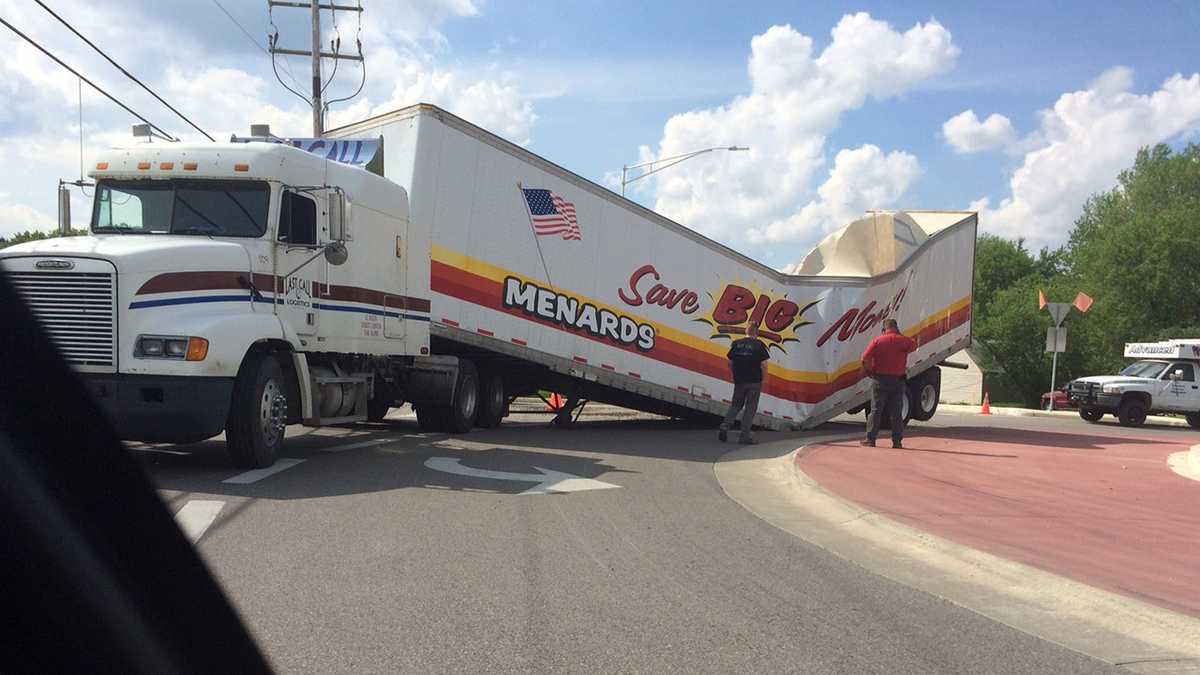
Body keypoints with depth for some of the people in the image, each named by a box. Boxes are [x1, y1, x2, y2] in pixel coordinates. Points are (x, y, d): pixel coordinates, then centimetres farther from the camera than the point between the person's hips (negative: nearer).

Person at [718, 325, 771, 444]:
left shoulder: (736, 344, 4)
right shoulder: (759, 345, -6)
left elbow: (730, 363, 8)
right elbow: (763, 365, -10)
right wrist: (763, 380, 1)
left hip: (739, 381, 3)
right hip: (754, 382, -3)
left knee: (736, 405, 17)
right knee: (750, 408, 5)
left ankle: (725, 425, -3)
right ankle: (744, 436, 4)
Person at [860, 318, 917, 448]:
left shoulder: (877, 340, -4)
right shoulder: (903, 341, -1)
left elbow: (865, 359, -11)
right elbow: (914, 345, 22)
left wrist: (869, 372, 5)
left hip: (880, 379, -1)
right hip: (898, 380, 1)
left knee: (876, 411, 5)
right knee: (896, 413, 7)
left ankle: (870, 439, 4)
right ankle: (897, 441, 8)